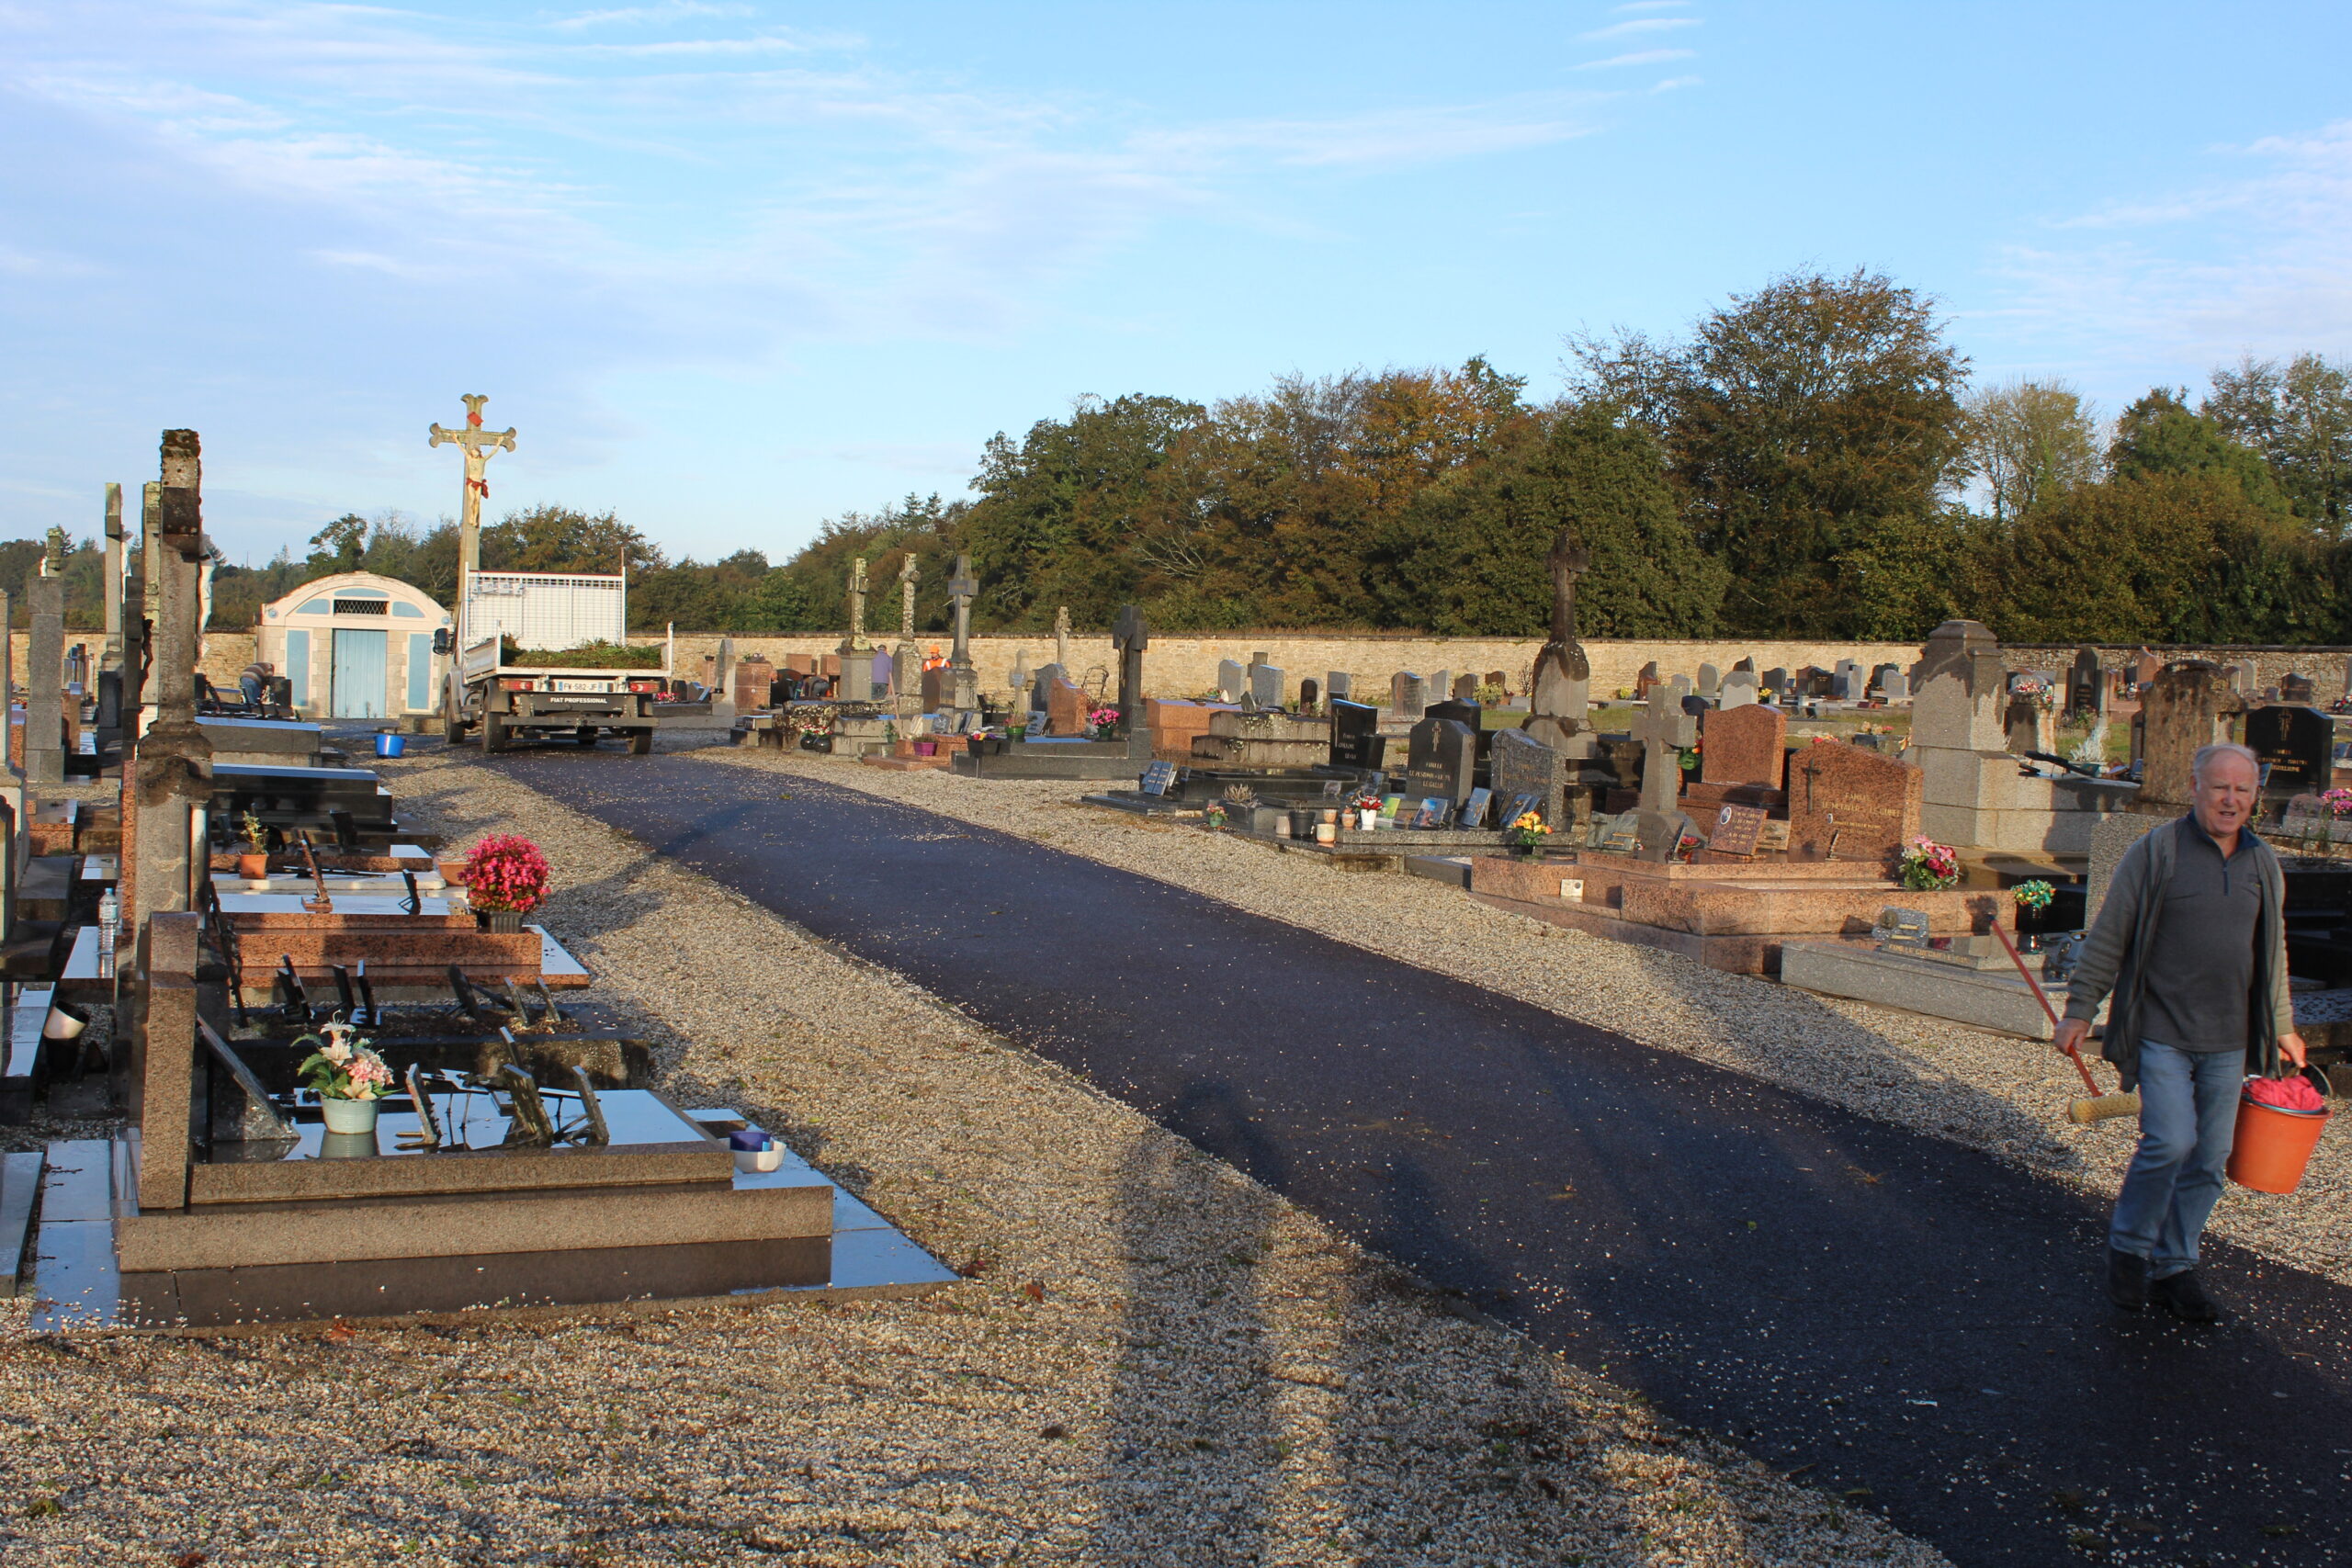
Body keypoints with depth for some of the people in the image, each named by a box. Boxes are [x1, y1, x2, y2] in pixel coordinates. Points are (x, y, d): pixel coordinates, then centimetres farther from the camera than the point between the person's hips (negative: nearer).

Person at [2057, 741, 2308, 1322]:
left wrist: (2281, 1025, 24)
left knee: (2209, 1159, 7)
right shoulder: (2156, 853, -6)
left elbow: (2272, 952, 22)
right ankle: (2128, 1246, 8)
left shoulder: (2264, 865, 9)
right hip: (2162, 1034, -5)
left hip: (2228, 1042, 5)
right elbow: (2108, 938, -2)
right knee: (2170, 1143, -15)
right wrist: (2080, 1011, -3)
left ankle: (2174, 1267, 21)